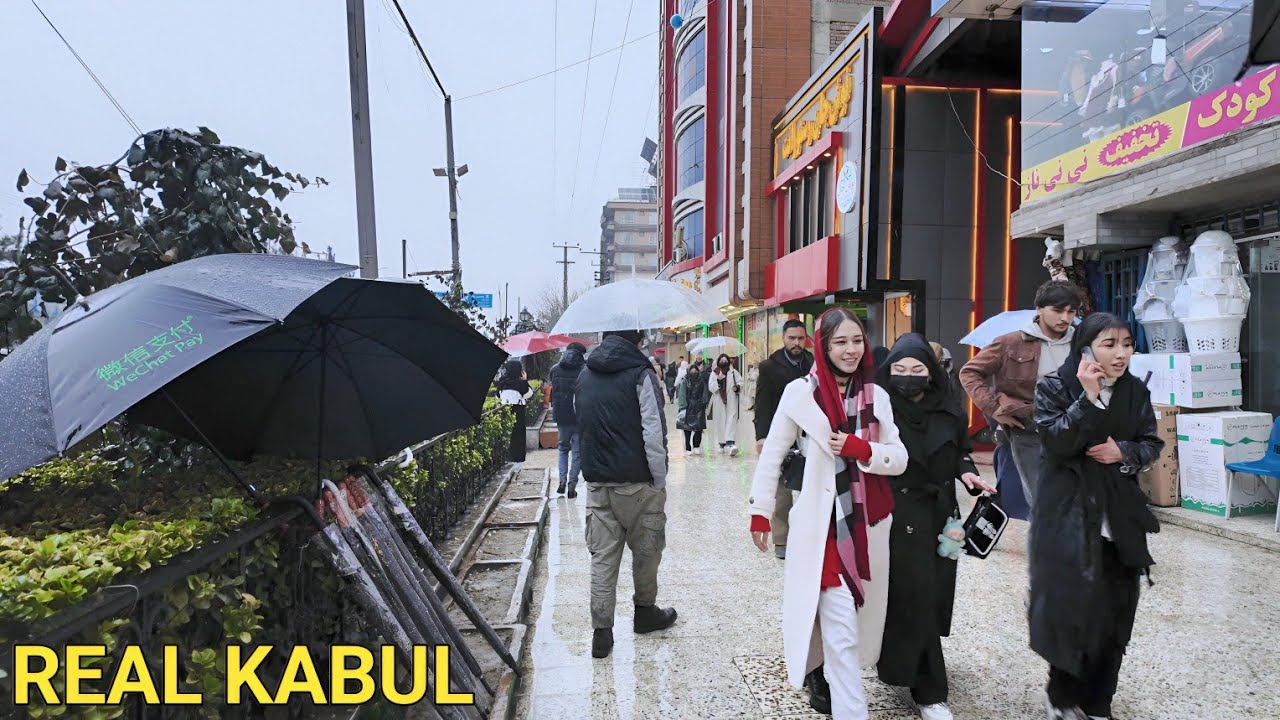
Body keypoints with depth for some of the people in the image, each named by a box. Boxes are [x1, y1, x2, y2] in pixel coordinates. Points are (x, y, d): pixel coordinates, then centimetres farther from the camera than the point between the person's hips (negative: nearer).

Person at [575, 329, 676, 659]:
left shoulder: (585, 376, 10)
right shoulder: (640, 374, -11)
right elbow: (654, 433, -15)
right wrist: (659, 480, -7)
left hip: (596, 481, 5)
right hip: (636, 482, -5)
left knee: (602, 554, 8)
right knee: (646, 548, 15)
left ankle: (601, 631, 8)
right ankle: (645, 612, 31)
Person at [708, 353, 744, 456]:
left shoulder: (734, 372, 5)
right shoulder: (714, 373, 4)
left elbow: (740, 382, 6)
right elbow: (711, 387, -4)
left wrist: (737, 387, -16)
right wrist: (718, 380, -20)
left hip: (731, 401, -1)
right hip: (719, 402, 1)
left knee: (731, 420, -12)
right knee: (720, 422, 6)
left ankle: (730, 442, -21)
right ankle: (721, 443, 18)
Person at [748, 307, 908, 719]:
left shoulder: (876, 396, 4)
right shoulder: (801, 392, -8)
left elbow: (900, 460, 3)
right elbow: (772, 455, -1)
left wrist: (861, 449, -15)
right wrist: (760, 511, -2)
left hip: (868, 524, 5)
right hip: (822, 523, -5)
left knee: (859, 617, 17)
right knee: (840, 627, -5)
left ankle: (818, 673, 42)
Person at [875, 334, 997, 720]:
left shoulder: (949, 408, 1)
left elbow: (962, 450, 15)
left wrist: (967, 472, -5)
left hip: (939, 515, 5)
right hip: (897, 518, -5)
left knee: (935, 595, 12)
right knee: (913, 599, -3)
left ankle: (901, 661, 35)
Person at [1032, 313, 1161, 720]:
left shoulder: (1135, 392, 5)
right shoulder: (1054, 388, -8)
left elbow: (1152, 444, 9)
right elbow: (1057, 442, -19)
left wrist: (1124, 452, -11)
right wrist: (1089, 397, -24)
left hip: (1119, 519, 5)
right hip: (1068, 517, -4)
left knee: (1114, 614, 9)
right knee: (1069, 610, 1)